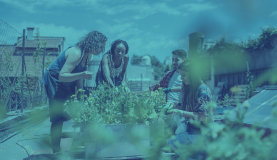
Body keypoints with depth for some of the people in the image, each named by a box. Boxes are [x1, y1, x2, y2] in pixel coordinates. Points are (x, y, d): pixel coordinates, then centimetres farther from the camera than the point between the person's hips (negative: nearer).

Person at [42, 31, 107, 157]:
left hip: (67, 82, 9)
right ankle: (56, 151, 2)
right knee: (58, 117, -9)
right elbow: (62, 76, -35)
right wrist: (81, 75, -47)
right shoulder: (76, 53, -30)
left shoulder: (88, 55, -2)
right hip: (54, 81, -9)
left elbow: (78, 75, 6)